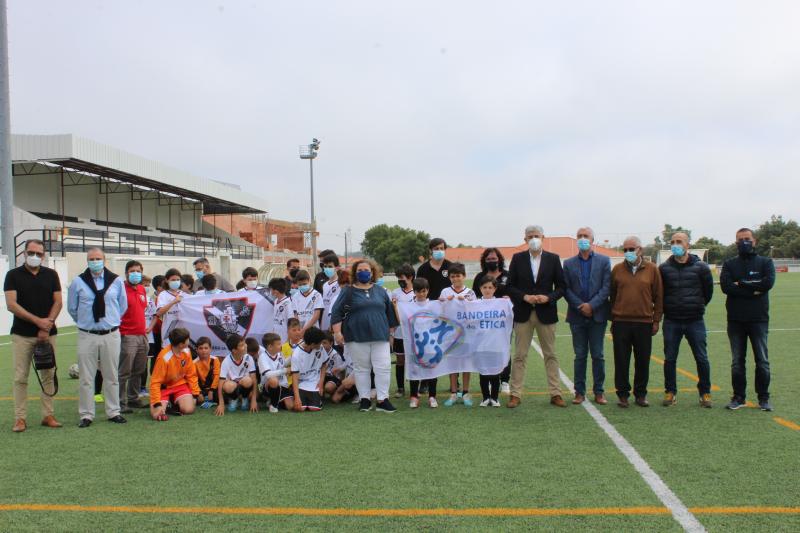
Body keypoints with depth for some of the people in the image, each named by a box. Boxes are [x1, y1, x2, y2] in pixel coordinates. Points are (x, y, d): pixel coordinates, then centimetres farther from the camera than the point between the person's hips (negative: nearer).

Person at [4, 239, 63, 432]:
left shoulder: (51, 275, 7)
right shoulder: (13, 275, 1)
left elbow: (58, 302, 4)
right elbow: (11, 304, -8)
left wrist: (47, 325, -9)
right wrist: (38, 321, -14)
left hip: (48, 333, 2)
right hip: (22, 335, -2)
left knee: (48, 376, 4)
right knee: (20, 377, 0)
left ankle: (48, 415, 11)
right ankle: (20, 418, 6)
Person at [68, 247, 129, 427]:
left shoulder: (116, 281, 2)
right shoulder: (78, 282, -1)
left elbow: (123, 306, 14)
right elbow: (72, 308, 10)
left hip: (111, 335, 1)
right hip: (87, 336, -1)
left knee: (112, 376, 9)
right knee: (86, 377, 3)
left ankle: (113, 412, 19)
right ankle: (86, 415, 11)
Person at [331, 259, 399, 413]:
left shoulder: (380, 291, 11)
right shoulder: (349, 292, 3)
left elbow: (390, 311, 19)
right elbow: (336, 312, 1)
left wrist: (391, 329, 18)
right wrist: (337, 332, -7)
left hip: (380, 336, 2)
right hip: (357, 337, -2)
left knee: (383, 367, -6)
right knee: (361, 368, 4)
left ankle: (382, 400, 1)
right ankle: (364, 399, 14)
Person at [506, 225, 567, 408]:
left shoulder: (553, 259, 3)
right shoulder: (518, 258, 3)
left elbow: (561, 286, 4)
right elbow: (510, 286, 3)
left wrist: (548, 297, -13)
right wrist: (524, 297, -13)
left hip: (546, 312, 0)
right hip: (523, 313, 0)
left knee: (550, 355, 7)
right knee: (519, 356, 3)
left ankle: (555, 394, 13)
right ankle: (516, 394, 8)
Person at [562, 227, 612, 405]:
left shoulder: (604, 261, 4)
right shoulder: (569, 263, 7)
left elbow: (606, 287, -4)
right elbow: (566, 289, 1)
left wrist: (591, 305, -14)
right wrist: (580, 306, -11)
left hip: (597, 315, -1)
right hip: (577, 316, 1)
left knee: (598, 355, 3)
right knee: (580, 355, 5)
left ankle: (599, 391, 11)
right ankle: (580, 391, 10)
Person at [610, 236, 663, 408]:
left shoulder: (652, 269, 3)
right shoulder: (617, 269, 5)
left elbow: (658, 297, 6)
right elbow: (612, 296, 10)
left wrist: (656, 320, 3)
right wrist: (612, 319, 7)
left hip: (644, 323, 0)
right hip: (621, 322, 0)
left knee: (643, 361, 6)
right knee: (621, 361, 2)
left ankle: (640, 394, 19)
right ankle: (623, 394, 12)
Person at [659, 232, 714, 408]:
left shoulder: (701, 267, -2)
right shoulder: (664, 268, 1)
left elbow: (708, 291, 9)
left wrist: (699, 306, 12)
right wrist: (667, 308, 10)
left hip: (695, 321, -1)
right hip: (671, 322, 1)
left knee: (701, 359, 2)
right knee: (669, 359, 5)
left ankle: (705, 393, 15)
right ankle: (670, 393, 16)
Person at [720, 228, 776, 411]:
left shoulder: (765, 262, 4)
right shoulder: (730, 264, 7)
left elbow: (768, 283, -15)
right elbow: (725, 286, -11)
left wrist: (740, 284, -12)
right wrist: (753, 290, -16)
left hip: (759, 320, -1)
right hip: (735, 320, 1)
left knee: (762, 361, 4)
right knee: (737, 361, 7)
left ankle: (763, 398, 14)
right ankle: (738, 397, 16)